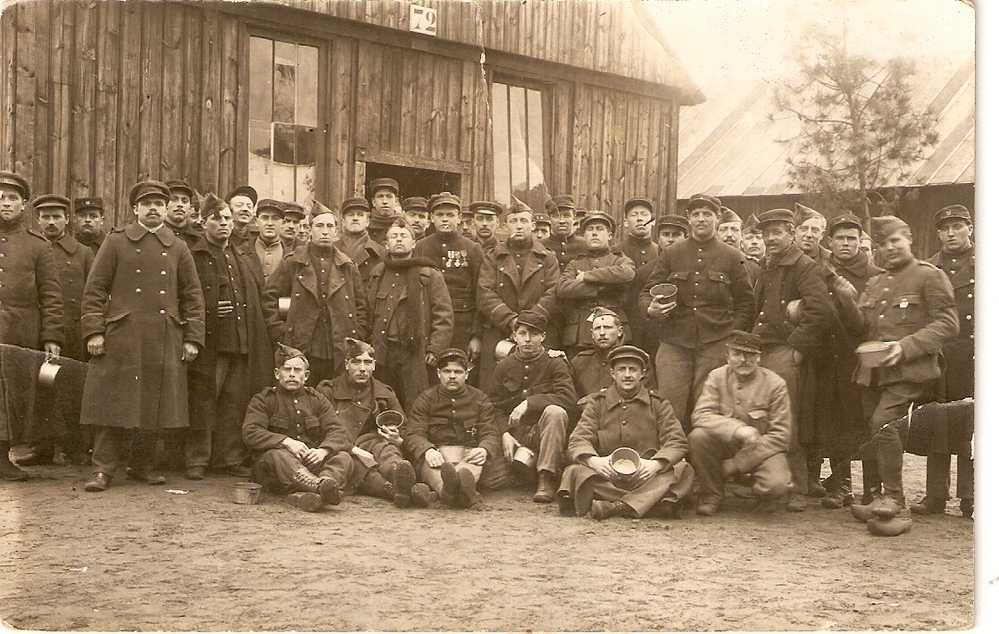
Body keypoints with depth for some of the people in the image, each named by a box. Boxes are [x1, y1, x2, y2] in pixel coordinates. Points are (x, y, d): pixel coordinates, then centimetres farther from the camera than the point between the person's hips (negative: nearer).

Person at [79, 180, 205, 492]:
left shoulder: (178, 248, 12)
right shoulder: (116, 242, 6)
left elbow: (193, 296, 12)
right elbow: (95, 288, 2)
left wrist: (193, 338, 5)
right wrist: (93, 331, -6)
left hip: (164, 341, 2)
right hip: (120, 337, -2)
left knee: (155, 405, 6)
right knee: (113, 404, -2)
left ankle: (142, 465, 19)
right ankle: (104, 469, 6)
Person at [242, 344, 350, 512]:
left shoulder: (317, 399, 17)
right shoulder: (263, 399, 8)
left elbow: (337, 431, 4)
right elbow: (250, 433, -8)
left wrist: (323, 450, -20)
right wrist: (286, 441, -24)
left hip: (312, 460, 3)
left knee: (343, 458, -23)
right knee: (278, 456, -35)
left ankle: (300, 495, -53)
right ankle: (321, 487, -59)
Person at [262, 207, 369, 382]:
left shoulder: (348, 268, 13)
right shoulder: (292, 264, 6)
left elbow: (362, 305, 15)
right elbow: (269, 297, 6)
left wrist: (357, 338, 5)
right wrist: (280, 333, -1)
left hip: (340, 355, 2)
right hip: (301, 351, -2)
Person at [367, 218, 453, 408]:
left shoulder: (430, 276, 1)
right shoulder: (377, 274, 15)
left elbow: (444, 317, -4)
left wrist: (435, 350, -12)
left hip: (415, 355, -4)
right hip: (382, 355, 4)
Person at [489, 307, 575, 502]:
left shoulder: (555, 363, 0)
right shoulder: (504, 366, 9)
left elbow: (568, 397, -16)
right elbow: (494, 407, 5)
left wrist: (529, 403, -22)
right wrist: (505, 434, -13)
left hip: (544, 433, -2)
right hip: (516, 434, 2)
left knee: (555, 412, -36)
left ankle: (547, 479, -30)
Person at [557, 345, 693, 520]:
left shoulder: (658, 404, 11)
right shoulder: (597, 403, 12)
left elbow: (677, 443, 0)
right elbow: (578, 441, 1)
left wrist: (655, 463, -22)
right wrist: (593, 460, -24)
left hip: (646, 477, 0)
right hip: (607, 477, 0)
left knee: (683, 470, -28)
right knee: (574, 472, -29)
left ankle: (613, 507, -41)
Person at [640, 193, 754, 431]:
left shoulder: (732, 257, 9)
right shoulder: (671, 254, 10)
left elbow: (746, 303, 12)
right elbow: (646, 293, 11)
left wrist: (732, 334, -1)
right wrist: (651, 309, -11)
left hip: (715, 346, -1)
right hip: (674, 343, 1)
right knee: (669, 410, -5)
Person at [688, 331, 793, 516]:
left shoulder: (775, 384, -9)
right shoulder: (717, 377, -3)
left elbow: (780, 435, -11)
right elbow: (701, 415, -15)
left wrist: (735, 464, -16)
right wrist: (738, 429, -34)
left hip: (763, 449, -2)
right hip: (725, 445, 2)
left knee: (776, 485, -32)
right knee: (698, 436, -28)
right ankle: (711, 495, -6)